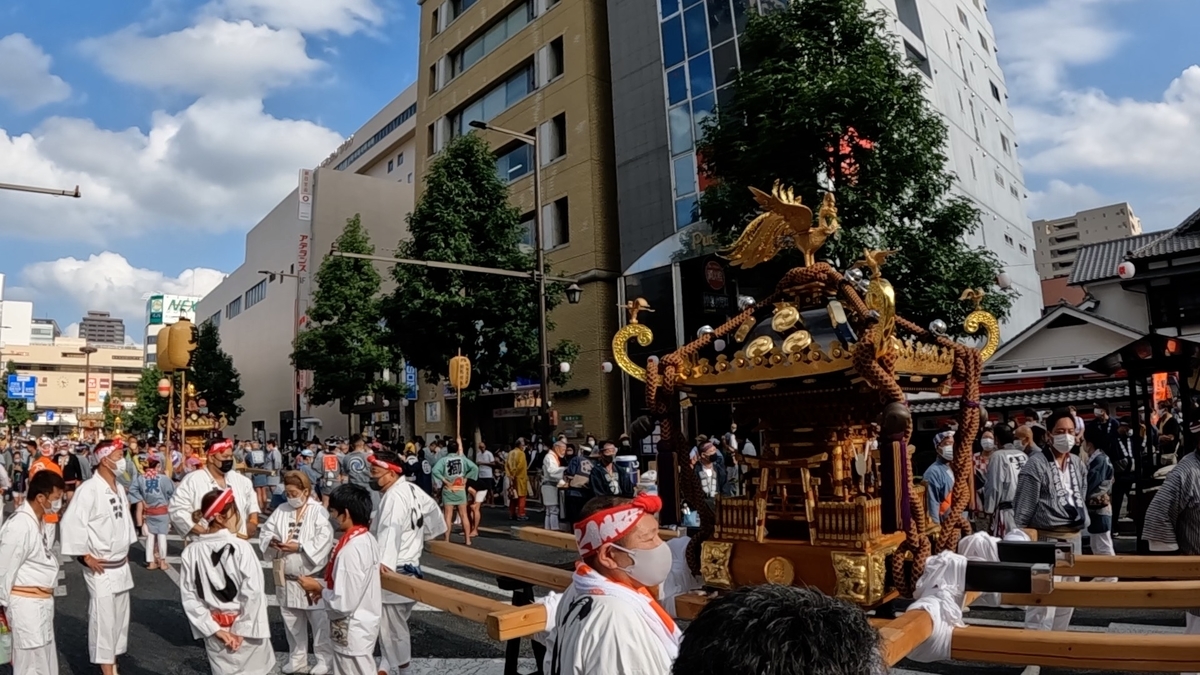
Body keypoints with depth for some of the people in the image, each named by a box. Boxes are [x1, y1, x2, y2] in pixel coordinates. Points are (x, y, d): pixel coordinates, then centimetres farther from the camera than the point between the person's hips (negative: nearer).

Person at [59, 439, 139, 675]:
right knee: (103, 620, -2)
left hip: (121, 565, 8)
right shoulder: (89, 489, -18)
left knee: (120, 617, 16)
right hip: (100, 568, -8)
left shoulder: (119, 488, 8)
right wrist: (85, 556, -17)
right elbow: (70, 523, -22)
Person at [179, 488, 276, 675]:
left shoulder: (190, 552, -6)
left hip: (215, 633, 4)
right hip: (247, 628, -3)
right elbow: (253, 594, -19)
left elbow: (189, 598, -4)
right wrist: (243, 630, -8)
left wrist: (215, 629, -2)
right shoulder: (241, 547, -18)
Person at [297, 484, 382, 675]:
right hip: (363, 625, 8)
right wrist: (326, 587, 5)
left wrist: (319, 588, -11)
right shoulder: (367, 539, -1)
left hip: (352, 633, -8)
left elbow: (343, 603, -25)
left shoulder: (350, 551, -28)